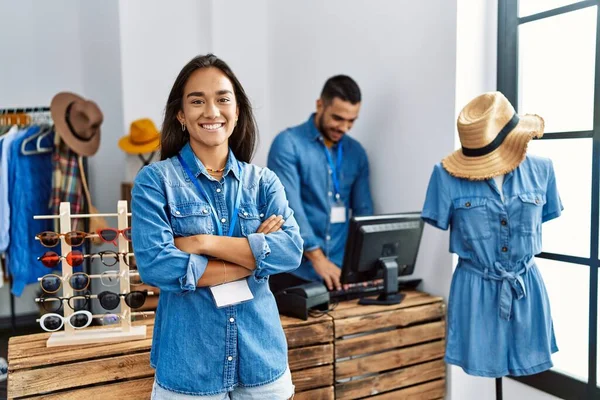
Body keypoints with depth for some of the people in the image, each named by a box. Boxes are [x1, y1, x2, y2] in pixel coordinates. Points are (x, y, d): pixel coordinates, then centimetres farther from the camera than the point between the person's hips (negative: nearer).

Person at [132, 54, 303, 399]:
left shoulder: (263, 181, 3)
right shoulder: (155, 179, -6)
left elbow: (291, 251, -11)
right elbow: (155, 265, -17)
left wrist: (203, 242, -18)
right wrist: (256, 254, -14)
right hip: (188, 365, -2)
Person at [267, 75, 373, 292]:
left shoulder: (356, 152, 9)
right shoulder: (288, 143, -7)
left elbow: (363, 210, 7)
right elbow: (289, 206, -16)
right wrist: (317, 257, -23)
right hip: (294, 270, -4)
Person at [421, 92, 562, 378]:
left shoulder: (540, 170, -3)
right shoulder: (448, 175, -13)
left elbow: (545, 218, 11)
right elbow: (434, 230, -4)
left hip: (526, 287, 3)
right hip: (475, 289, -2)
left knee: (530, 374, 14)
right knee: (477, 375, 6)